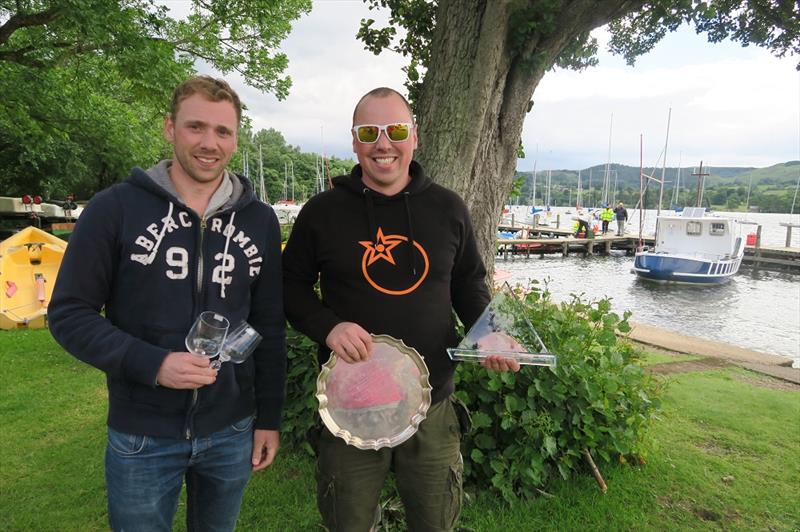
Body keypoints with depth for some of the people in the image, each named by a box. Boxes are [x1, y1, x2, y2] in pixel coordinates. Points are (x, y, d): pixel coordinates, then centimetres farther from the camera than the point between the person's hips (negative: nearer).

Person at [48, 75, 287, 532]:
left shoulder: (260, 220, 1)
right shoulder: (115, 209, -7)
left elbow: (271, 327, 5)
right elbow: (70, 314, -6)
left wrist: (269, 418, 5)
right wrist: (152, 364, -20)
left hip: (232, 432, 3)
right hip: (142, 437, -2)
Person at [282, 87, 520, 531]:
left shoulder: (448, 208, 1)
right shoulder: (323, 211, -4)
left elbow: (469, 283, 11)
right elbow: (292, 286, 4)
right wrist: (327, 326, -15)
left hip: (432, 406, 2)